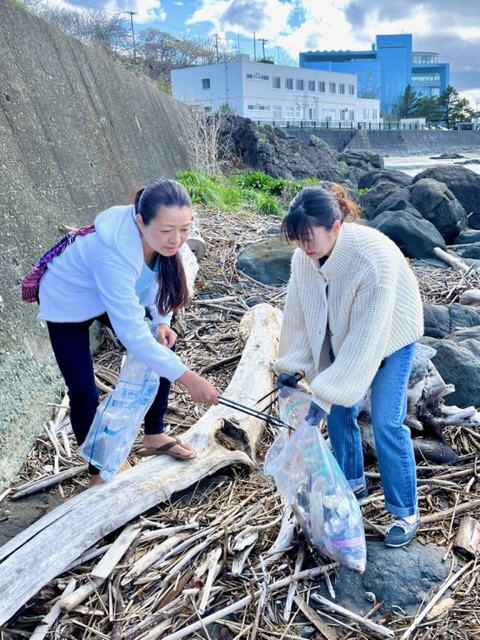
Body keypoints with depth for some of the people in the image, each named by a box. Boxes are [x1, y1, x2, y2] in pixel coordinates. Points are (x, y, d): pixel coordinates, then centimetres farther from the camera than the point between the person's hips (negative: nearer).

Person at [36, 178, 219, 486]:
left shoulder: (156, 235, -23)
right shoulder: (114, 254, -44)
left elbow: (156, 274, -1)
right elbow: (132, 334, -44)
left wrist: (162, 321, -15)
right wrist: (189, 379, -43)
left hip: (113, 294, 7)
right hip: (68, 302, -6)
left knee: (163, 347, 0)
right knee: (84, 393, -6)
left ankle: (154, 435, 17)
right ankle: (98, 472, 17)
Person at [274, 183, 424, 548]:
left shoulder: (374, 258, -38)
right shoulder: (305, 256, -19)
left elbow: (365, 338, -36)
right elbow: (298, 313, -5)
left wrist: (324, 394, -34)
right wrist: (291, 366, -4)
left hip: (390, 336, -6)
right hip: (342, 334, 6)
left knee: (386, 423, -8)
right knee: (339, 410, 8)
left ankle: (406, 513, 12)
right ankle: (352, 482, 33)